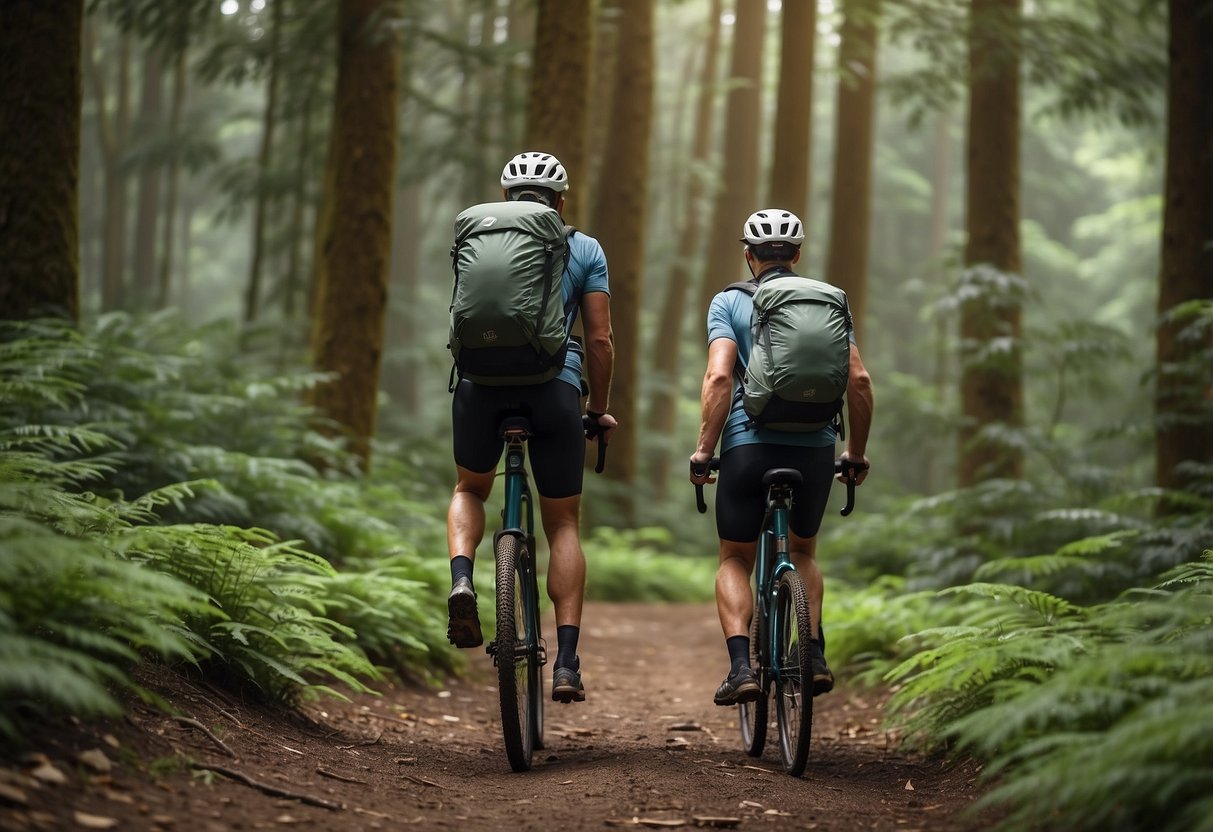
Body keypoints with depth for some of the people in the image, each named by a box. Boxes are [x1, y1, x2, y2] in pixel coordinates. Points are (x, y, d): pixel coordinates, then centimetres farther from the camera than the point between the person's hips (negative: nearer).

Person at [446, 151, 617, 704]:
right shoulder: (584, 249, 15)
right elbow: (600, 340, 9)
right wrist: (599, 410, 21)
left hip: (482, 381, 1)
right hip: (554, 384, -1)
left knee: (469, 490, 27)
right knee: (563, 525, 13)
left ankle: (461, 580, -3)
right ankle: (566, 661, 4)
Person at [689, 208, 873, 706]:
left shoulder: (729, 302, 5)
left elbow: (718, 377, -10)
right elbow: (859, 380, 4)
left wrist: (704, 449, -4)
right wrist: (856, 453, 13)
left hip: (749, 442, -2)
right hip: (815, 446, 2)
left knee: (735, 560, 14)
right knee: (803, 551, 26)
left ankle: (741, 665, -6)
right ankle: (814, 655, 10)